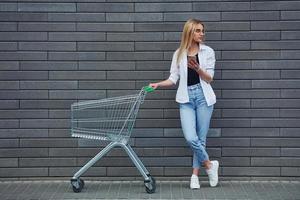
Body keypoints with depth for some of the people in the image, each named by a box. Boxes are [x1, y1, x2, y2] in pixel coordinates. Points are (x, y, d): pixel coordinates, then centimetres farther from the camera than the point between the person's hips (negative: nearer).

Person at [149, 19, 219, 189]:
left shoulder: (208, 51, 4)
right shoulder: (179, 54, 8)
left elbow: (209, 78, 0)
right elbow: (173, 79, 6)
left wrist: (197, 68, -18)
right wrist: (158, 84, -10)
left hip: (203, 97, 0)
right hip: (186, 99, 1)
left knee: (201, 138, 1)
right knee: (191, 138, -12)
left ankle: (195, 175, 13)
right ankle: (210, 165, 10)